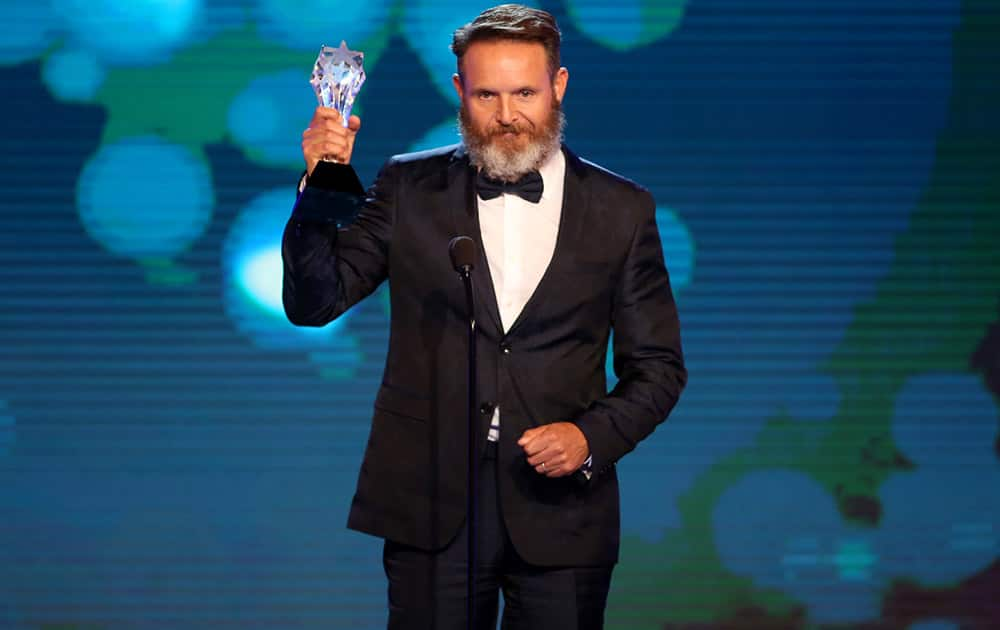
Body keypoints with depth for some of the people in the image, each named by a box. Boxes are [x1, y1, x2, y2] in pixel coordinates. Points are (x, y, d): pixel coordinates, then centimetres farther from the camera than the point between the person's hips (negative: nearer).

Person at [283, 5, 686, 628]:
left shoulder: (621, 209, 5)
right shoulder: (410, 189, 6)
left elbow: (658, 366, 7)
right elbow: (313, 302, 1)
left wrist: (593, 436, -10)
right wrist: (324, 186, -12)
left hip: (558, 507, 0)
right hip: (432, 504, 0)